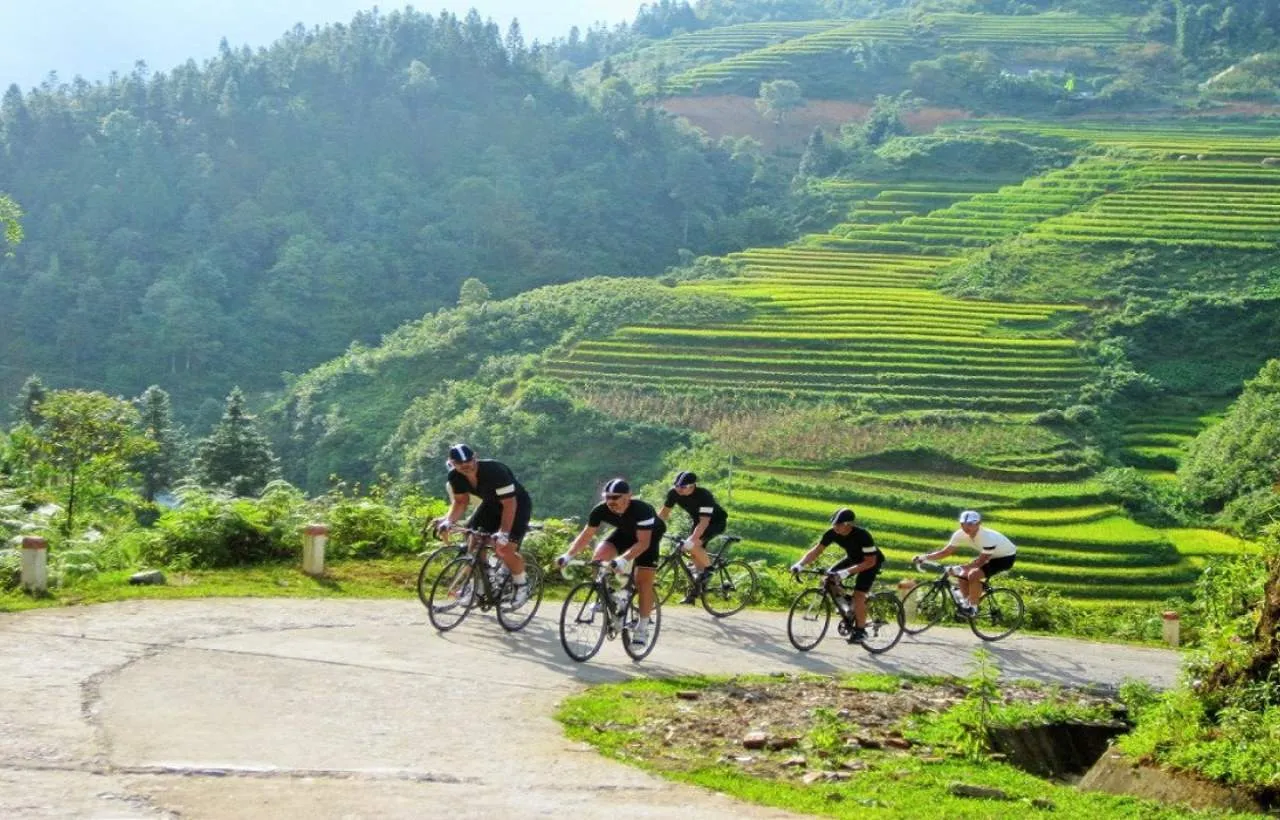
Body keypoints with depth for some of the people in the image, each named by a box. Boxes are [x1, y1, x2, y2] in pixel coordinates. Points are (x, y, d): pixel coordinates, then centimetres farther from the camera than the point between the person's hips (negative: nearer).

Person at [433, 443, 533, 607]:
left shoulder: (494, 471, -35)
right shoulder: (455, 477, -16)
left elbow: (509, 504, -34)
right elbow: (460, 502, -6)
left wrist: (504, 533, -40)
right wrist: (448, 521, -25)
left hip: (517, 504, -7)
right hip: (491, 503, 7)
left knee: (504, 549, -19)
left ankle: (522, 585, 4)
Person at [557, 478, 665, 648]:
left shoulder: (641, 510, -39)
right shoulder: (600, 510, -27)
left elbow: (643, 542, -43)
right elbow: (586, 535, -20)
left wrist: (623, 559, -57)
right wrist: (569, 555, -33)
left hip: (649, 535, -4)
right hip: (625, 532, 4)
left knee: (643, 581, -11)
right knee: (599, 556, -22)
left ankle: (642, 627, 1)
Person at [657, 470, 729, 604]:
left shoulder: (704, 496, -36)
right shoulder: (674, 493, -18)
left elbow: (704, 521, -40)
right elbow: (664, 512, -8)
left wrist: (691, 540, -50)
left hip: (716, 521, -7)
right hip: (697, 520, 7)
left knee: (694, 545, -28)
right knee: (696, 554, 3)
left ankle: (709, 569, -6)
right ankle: (694, 591, 13)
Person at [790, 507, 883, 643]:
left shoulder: (863, 536, -37)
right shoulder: (832, 533, -22)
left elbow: (870, 562, -34)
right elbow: (816, 550, -17)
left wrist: (847, 572, -44)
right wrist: (800, 564, -32)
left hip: (871, 561, -6)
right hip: (853, 558, 6)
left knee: (858, 595, -19)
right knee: (830, 579, -12)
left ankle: (860, 630, -5)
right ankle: (848, 604, 10)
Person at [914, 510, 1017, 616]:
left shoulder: (988, 538, -36)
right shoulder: (960, 535, -16)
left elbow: (980, 562, -37)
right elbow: (945, 552, -12)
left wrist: (959, 568, -50)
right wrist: (924, 557, -25)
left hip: (1006, 557, -7)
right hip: (990, 556, 7)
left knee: (974, 575, -25)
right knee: (963, 576, -7)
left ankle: (973, 608, -10)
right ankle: (967, 603, 11)